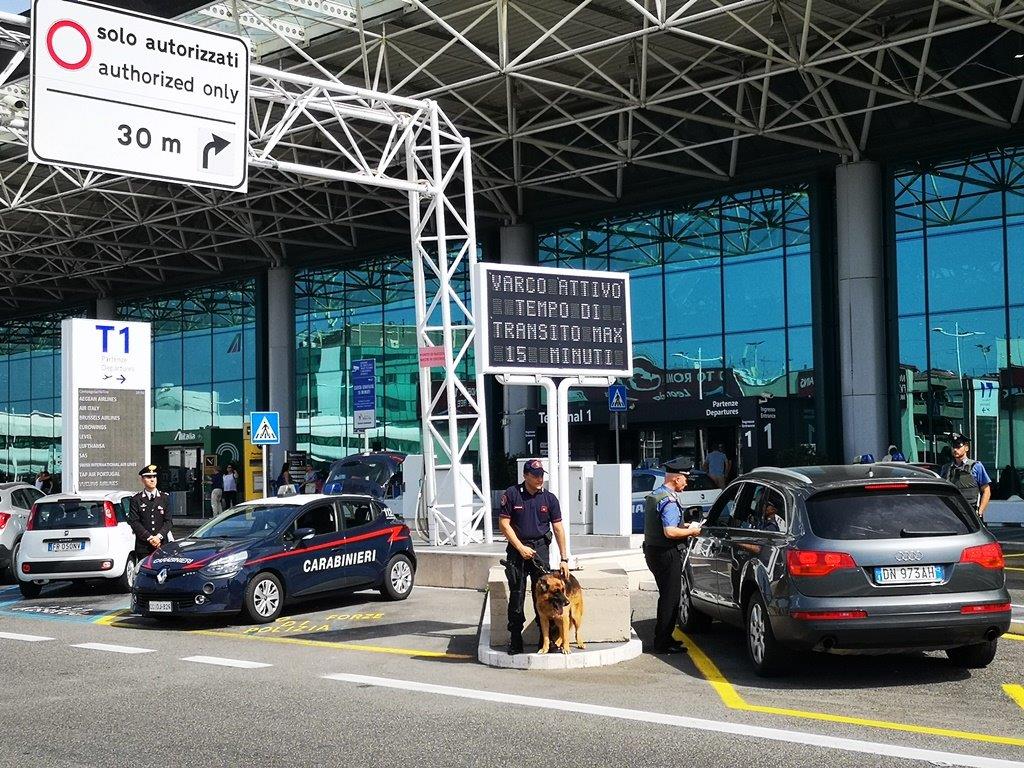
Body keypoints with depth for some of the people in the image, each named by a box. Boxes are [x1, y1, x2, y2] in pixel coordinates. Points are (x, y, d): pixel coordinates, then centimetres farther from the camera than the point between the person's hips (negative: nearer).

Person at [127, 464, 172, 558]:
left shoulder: (164, 498, 11)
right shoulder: (136, 500, 5)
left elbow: (168, 521, 6)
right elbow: (134, 522, -2)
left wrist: (159, 536, -10)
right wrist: (149, 538, -11)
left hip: (162, 545, 1)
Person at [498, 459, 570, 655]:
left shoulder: (549, 498, 2)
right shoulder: (512, 494, -4)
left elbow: (558, 528, 3)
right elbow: (504, 523, -3)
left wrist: (563, 559, -1)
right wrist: (520, 548, -9)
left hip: (540, 548, 1)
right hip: (517, 548, -1)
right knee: (516, 593, 0)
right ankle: (515, 638, 7)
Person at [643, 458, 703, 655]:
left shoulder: (653, 496, 12)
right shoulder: (669, 501, -20)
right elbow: (670, 532, -28)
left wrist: (684, 526, 15)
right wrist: (690, 531, -13)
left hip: (653, 551, 10)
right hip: (667, 554, -10)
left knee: (667, 596, 19)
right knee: (670, 597, -3)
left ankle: (663, 638, 27)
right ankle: (663, 642, 0)